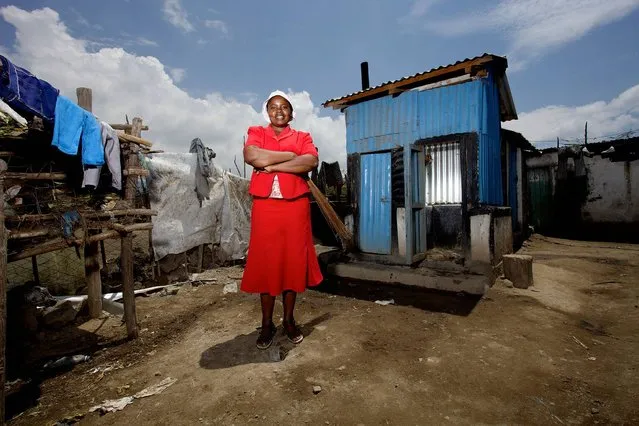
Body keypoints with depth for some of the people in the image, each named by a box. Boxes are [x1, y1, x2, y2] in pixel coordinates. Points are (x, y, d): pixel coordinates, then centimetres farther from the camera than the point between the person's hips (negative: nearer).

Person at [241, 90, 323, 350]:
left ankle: (289, 320, 22)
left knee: (293, 262, 5)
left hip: (295, 206, 1)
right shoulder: (256, 133, 11)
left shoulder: (302, 137, 11)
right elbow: (251, 157, -12)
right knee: (266, 263, 3)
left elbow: (311, 162, -10)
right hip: (265, 206, 0)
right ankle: (267, 324, 18)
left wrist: (272, 164, -12)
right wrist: (291, 155, -9)